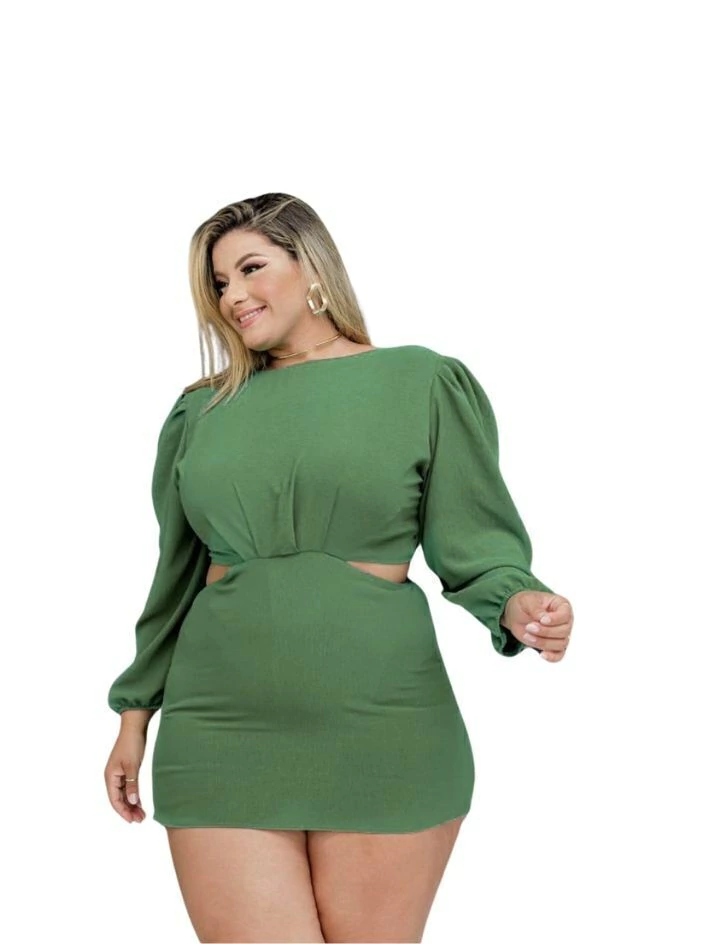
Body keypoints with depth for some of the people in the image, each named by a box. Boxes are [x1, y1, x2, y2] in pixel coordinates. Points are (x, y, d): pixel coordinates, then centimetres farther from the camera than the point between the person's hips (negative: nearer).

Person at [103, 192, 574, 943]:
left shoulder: (424, 382, 3)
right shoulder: (201, 411, 13)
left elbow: (475, 547, 1)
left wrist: (516, 606, -20)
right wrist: (135, 712, 20)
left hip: (382, 736, -2)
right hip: (221, 736, 3)